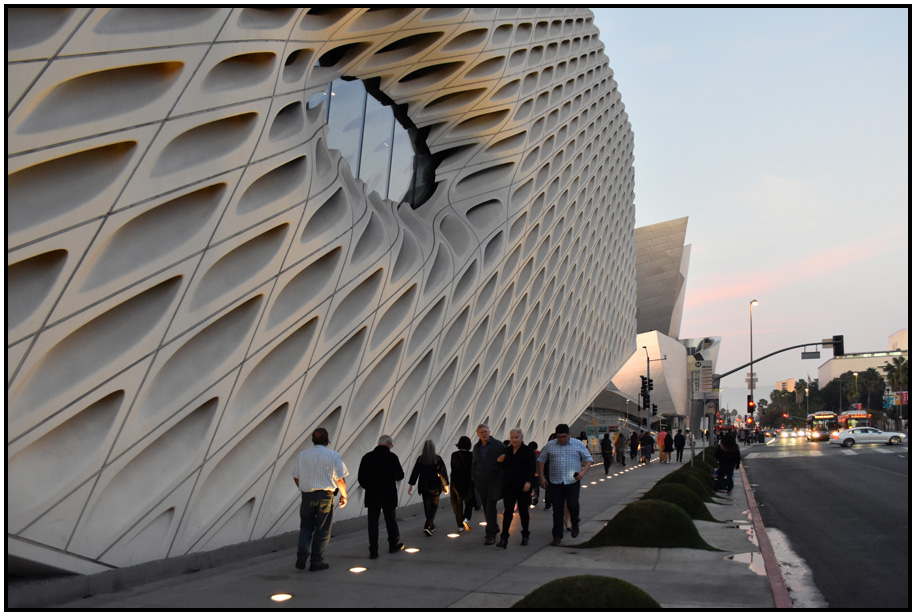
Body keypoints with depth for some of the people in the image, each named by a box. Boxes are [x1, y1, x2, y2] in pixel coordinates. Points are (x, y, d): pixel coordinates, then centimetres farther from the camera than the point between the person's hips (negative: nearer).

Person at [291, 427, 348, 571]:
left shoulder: (303, 454, 5)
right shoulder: (333, 455, -4)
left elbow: (296, 477, 10)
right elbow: (340, 479, -6)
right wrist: (344, 495, 8)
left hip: (307, 495, 3)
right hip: (325, 495, -3)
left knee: (306, 527, 18)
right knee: (322, 530, 6)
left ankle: (302, 551, -4)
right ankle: (316, 562, 10)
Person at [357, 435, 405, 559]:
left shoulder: (367, 457, 1)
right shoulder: (392, 457, -10)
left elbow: (360, 478, 3)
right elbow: (399, 476, -11)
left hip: (372, 496, 2)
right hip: (389, 495, -2)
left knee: (372, 523, 5)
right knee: (390, 520, 15)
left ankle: (373, 551, 3)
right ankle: (393, 545, 29)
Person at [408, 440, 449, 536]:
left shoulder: (420, 459, -4)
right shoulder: (437, 459, -10)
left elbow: (415, 472, -3)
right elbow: (443, 473, -7)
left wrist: (411, 485, 3)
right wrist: (446, 485, 2)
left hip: (424, 486, 3)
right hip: (435, 486, -3)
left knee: (427, 506, 16)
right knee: (434, 506, 6)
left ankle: (431, 526, 29)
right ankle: (427, 526, -11)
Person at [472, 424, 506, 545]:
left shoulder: (498, 445, -5)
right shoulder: (476, 447, 10)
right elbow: (473, 464, 21)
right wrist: (474, 478, 13)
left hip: (494, 481, -5)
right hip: (480, 482, 5)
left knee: (490, 507, -11)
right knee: (486, 508, 10)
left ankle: (491, 534, -8)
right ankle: (494, 529, 26)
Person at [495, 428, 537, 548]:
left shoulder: (528, 451, -2)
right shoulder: (507, 450, 10)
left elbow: (532, 468, -6)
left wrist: (529, 482, -17)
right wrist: (499, 460, -2)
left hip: (522, 486, -2)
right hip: (508, 486, 2)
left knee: (523, 511, 10)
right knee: (507, 511, -4)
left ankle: (525, 535, 25)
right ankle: (504, 538, -7)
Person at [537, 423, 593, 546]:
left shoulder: (578, 445, 3)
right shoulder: (549, 446, 5)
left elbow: (588, 459, 5)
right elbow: (541, 460, 12)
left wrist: (583, 472, -13)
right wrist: (542, 477, 3)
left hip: (573, 481, -1)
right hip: (556, 482, 1)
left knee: (572, 505, -14)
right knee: (557, 510, 2)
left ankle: (575, 523, 19)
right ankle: (557, 536, 13)